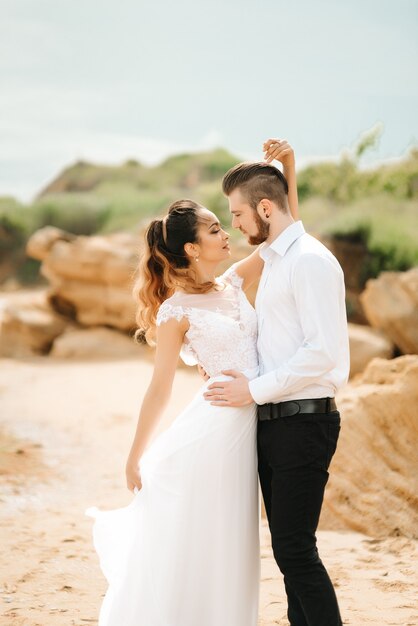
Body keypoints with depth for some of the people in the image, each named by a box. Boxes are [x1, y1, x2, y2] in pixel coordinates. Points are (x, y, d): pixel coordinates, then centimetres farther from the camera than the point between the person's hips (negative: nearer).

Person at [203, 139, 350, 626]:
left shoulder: (310, 260, -13)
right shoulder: (272, 259, 17)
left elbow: (324, 351, -21)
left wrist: (254, 390, -16)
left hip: (303, 421, -9)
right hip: (272, 421, 9)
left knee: (294, 549, -9)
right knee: (287, 545, 11)